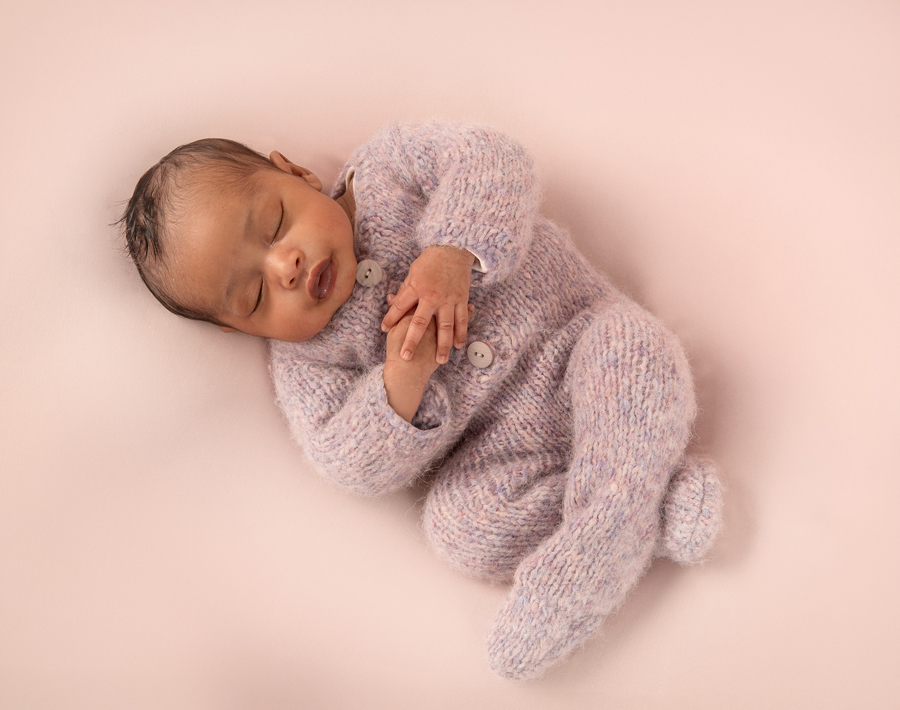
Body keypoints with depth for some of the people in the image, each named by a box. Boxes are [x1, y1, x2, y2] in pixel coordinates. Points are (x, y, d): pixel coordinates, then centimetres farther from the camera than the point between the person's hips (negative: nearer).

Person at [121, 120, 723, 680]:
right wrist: (401, 380, -25)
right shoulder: (303, 359, 0)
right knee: (456, 526, -23)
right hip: (504, 445, 2)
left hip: (579, 335, -1)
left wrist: (453, 252, -27)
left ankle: (604, 526, -31)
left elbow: (492, 158, -12)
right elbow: (365, 470, -8)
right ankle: (658, 509, -19)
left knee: (630, 346, -32)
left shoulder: (386, 166, -1)